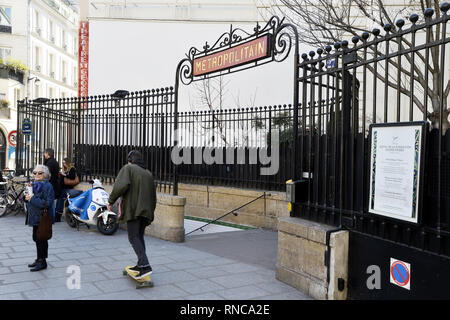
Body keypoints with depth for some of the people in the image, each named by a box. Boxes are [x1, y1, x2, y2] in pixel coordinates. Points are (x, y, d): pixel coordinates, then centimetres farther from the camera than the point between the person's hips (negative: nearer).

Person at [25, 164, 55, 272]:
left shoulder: (47, 186, -16)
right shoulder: (34, 184, 13)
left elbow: (47, 203, -23)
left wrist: (32, 198, -23)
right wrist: (27, 197, 0)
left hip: (43, 218, -9)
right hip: (36, 217, 9)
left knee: (41, 239, -1)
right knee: (36, 238, 17)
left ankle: (42, 262, 9)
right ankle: (39, 259, 30)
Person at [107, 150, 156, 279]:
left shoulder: (128, 168, 0)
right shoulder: (148, 173, 18)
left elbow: (121, 185, -18)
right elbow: (153, 195, 18)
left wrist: (111, 200, -7)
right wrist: (150, 212, 24)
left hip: (133, 209, -7)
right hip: (146, 210, 7)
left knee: (133, 237, -7)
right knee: (140, 236, 15)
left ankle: (145, 266, -18)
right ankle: (140, 265, 17)